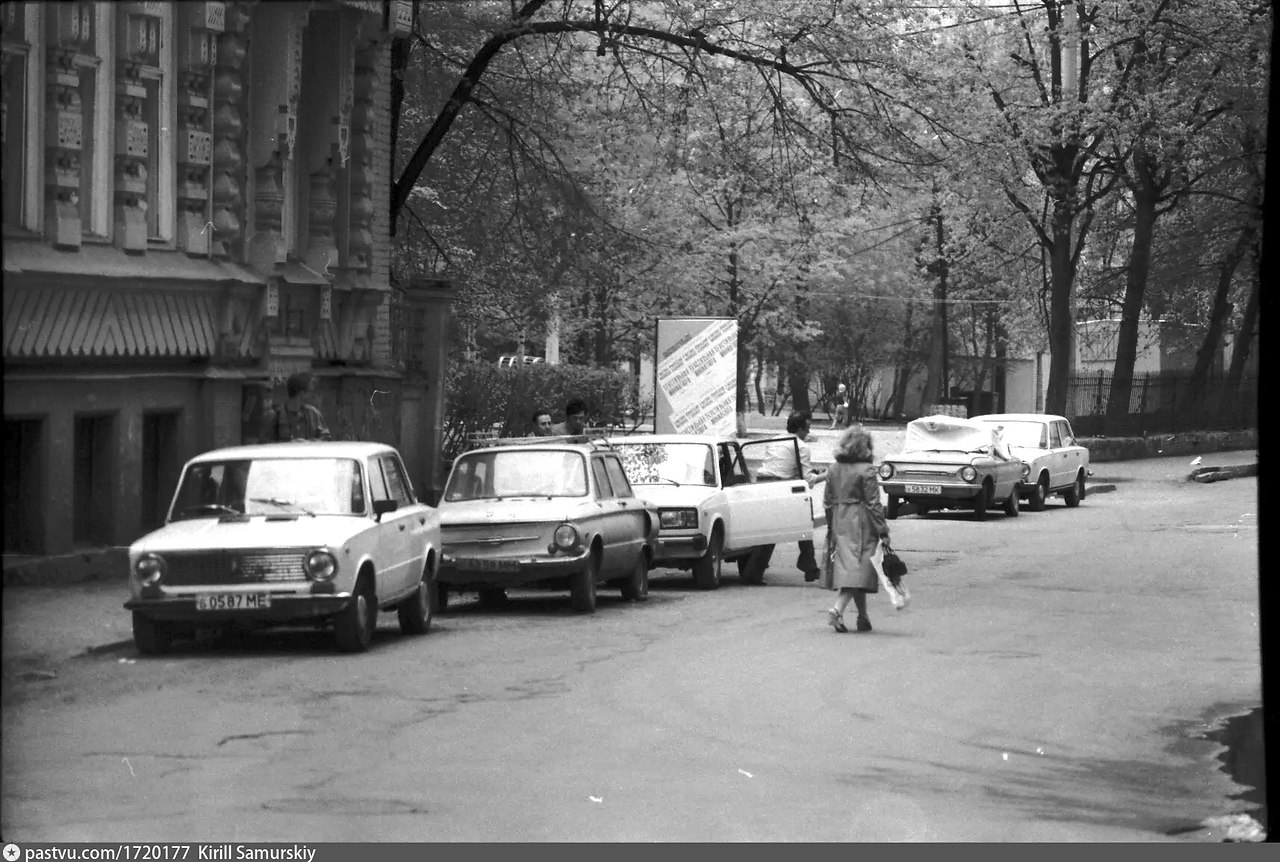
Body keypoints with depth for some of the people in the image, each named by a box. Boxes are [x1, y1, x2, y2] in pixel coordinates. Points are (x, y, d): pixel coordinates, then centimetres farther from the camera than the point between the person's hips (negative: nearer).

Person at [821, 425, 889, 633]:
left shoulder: (833, 470, 5)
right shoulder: (866, 470, -12)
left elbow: (827, 501, 11)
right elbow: (873, 504, -13)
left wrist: (832, 527, 21)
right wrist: (883, 531, -9)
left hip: (840, 523, 6)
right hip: (860, 524, -6)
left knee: (848, 567, 13)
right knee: (857, 569, -5)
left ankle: (863, 618, 20)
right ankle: (837, 608, -24)